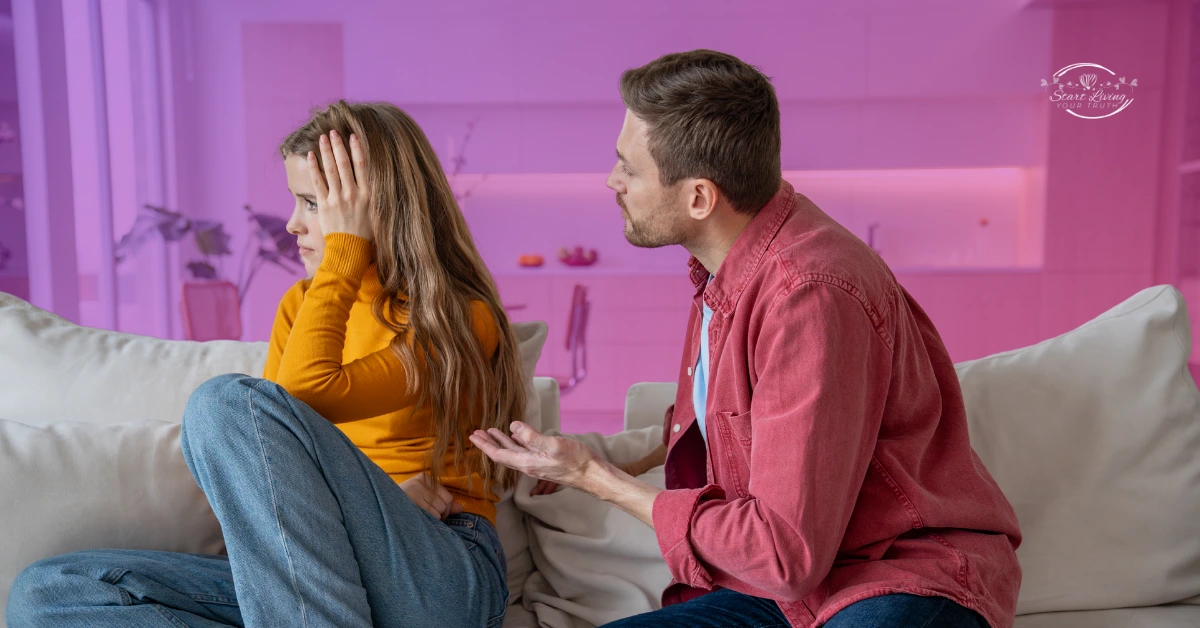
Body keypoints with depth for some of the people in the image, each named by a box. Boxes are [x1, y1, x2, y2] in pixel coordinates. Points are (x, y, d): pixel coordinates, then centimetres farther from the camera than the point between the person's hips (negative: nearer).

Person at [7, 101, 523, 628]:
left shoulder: (461, 320, -6)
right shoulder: (300, 305, 15)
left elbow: (306, 392, -21)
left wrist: (344, 245, -12)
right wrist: (368, 497, -9)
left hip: (440, 580, -6)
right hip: (294, 581, 7)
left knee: (229, 401, -25)